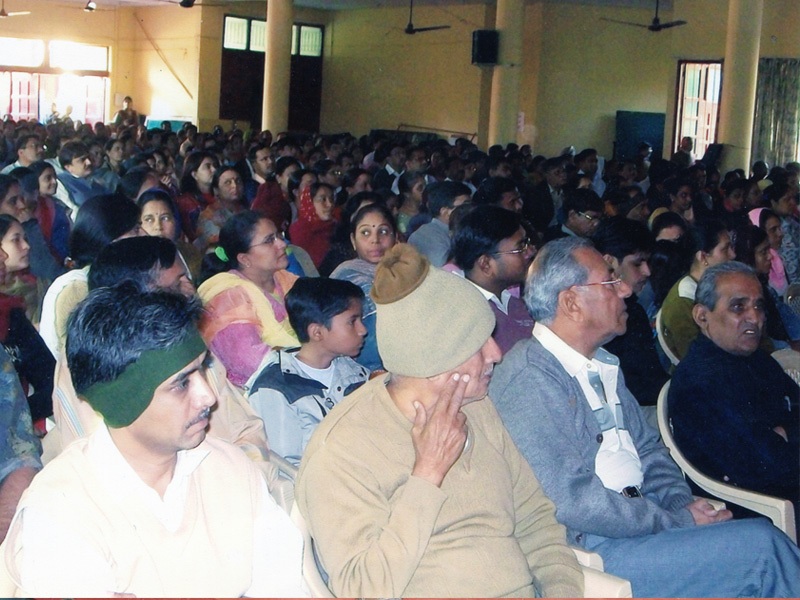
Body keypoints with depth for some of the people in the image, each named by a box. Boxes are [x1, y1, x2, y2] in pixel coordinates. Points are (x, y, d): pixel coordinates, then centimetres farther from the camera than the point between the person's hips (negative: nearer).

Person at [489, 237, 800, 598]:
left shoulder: (602, 365, 16)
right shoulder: (529, 381, -16)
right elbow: (575, 501, -20)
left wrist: (682, 503, 0)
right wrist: (680, 523, -14)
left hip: (642, 519, 9)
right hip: (590, 551, -9)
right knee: (760, 546, -18)